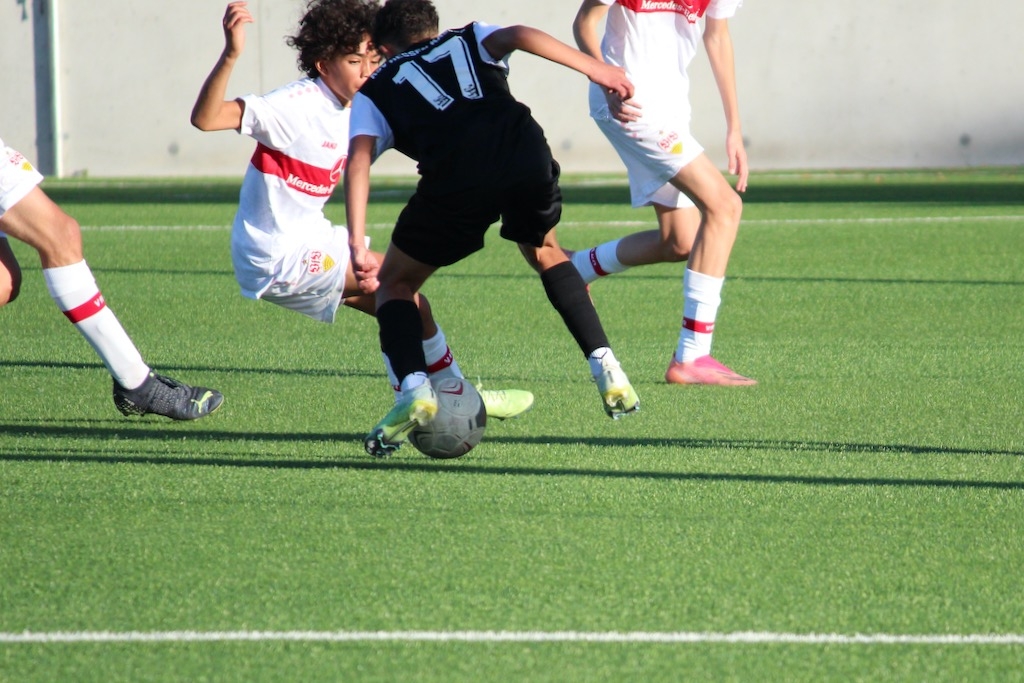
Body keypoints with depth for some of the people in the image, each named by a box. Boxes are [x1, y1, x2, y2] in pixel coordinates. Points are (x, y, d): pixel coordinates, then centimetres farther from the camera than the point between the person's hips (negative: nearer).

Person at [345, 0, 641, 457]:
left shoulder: (375, 91, 28)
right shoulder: (469, 41, 34)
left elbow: (358, 159, 9)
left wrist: (357, 245, 1)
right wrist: (593, 68, 3)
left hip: (456, 177, -2)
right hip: (526, 154, 2)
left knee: (394, 284, 19)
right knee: (545, 253, 34)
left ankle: (414, 388, -5)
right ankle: (605, 368, 22)